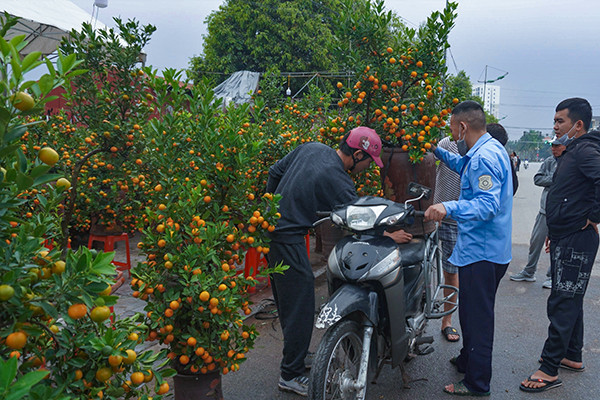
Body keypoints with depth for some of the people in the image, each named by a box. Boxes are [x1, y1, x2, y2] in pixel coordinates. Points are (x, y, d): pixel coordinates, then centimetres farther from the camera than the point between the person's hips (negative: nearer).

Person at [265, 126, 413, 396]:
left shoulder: (311, 148, 5)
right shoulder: (338, 182, -19)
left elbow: (275, 173, 13)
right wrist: (389, 236, 0)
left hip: (270, 228, 10)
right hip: (288, 239, -10)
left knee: (287, 300, 20)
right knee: (300, 306, -1)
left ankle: (294, 353, 36)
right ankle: (291, 375, 9)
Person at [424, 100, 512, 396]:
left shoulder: (484, 157, -21)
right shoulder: (492, 148, 13)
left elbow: (488, 205, -31)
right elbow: (464, 166, 34)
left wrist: (449, 208, -44)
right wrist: (438, 152, 28)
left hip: (481, 252, -11)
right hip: (490, 250, 11)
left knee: (476, 316, -1)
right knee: (474, 312, 23)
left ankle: (477, 383, 10)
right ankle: (467, 361, 39)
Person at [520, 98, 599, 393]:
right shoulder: (572, 152, 15)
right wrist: (556, 230, 22)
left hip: (576, 243, -11)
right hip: (566, 239, 11)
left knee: (562, 303, -5)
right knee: (570, 300, 19)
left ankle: (550, 370, 4)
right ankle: (572, 356, 33)